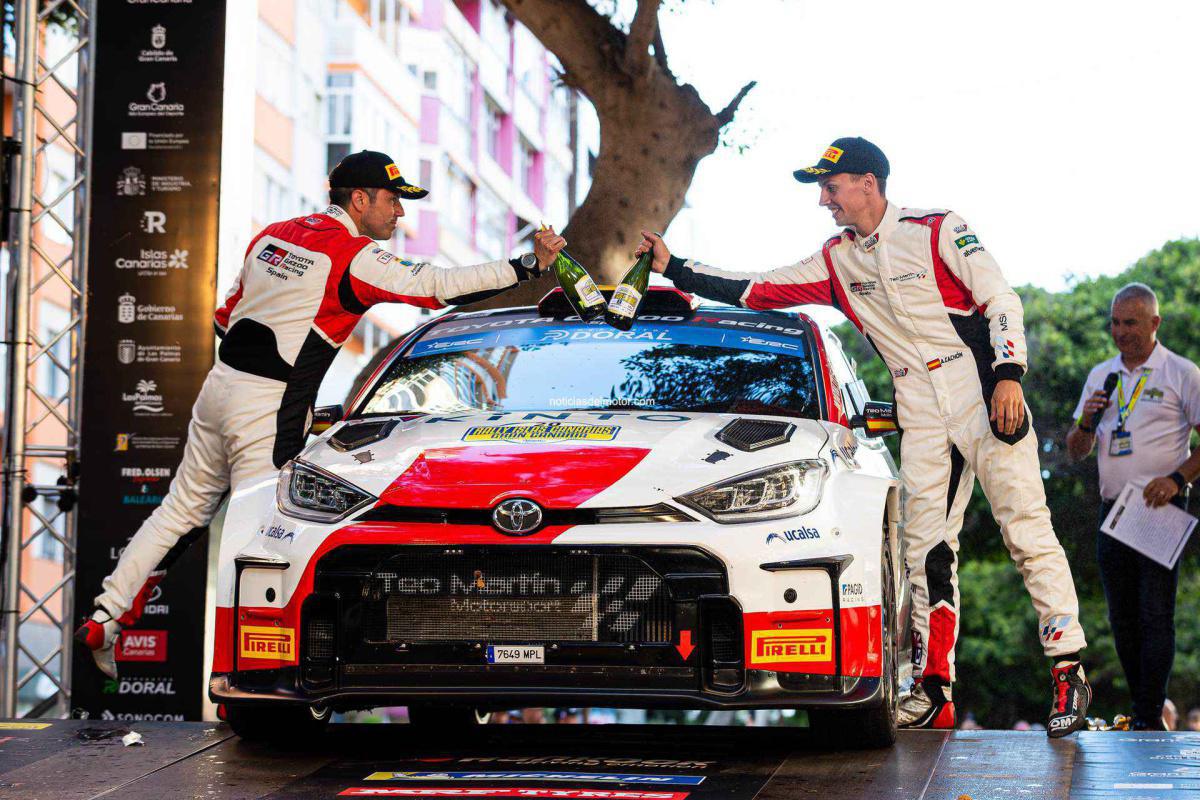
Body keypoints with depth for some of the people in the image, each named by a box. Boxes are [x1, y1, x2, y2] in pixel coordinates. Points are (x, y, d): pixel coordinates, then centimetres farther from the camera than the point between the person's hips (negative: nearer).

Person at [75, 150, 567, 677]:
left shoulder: (274, 236, 14)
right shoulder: (353, 257, -10)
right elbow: (439, 287, -15)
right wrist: (529, 267, -11)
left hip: (221, 383, 8)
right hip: (268, 411, -8)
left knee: (182, 509, 14)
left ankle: (105, 618, 13)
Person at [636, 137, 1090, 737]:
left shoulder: (939, 232, -4)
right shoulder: (836, 261, 12)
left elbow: (1001, 302, -7)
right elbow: (756, 290, 13)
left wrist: (1008, 375, -19)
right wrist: (674, 269, 10)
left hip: (985, 400, -5)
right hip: (921, 418, 5)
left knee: (1028, 532, -8)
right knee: (928, 550, 0)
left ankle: (1069, 672, -4)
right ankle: (934, 690, 3)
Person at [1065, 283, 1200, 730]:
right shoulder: (1100, 376, 15)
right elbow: (1075, 453, 18)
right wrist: (1087, 423, -3)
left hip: (1160, 509, -6)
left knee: (1155, 614, -10)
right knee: (1122, 616, 7)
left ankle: (1150, 720, -10)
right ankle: (1141, 707, 16)